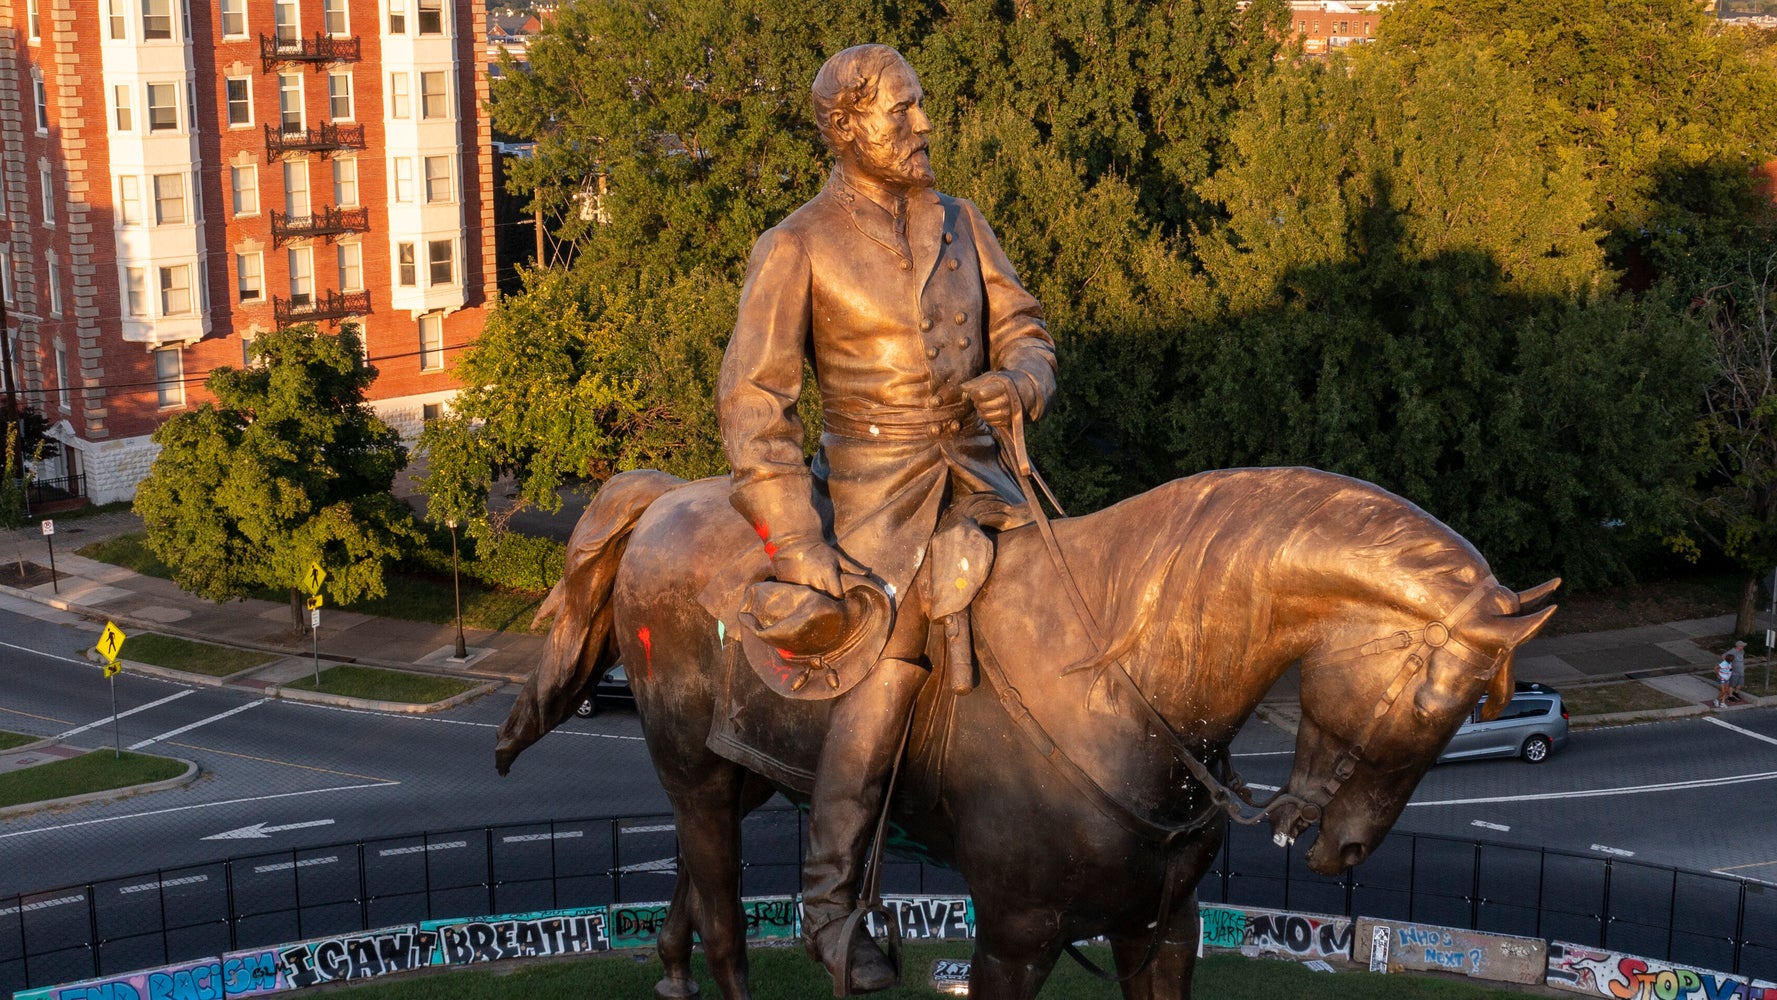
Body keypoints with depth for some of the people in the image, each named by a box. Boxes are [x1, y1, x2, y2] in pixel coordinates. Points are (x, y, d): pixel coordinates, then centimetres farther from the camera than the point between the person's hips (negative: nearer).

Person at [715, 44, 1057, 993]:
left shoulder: (957, 221, 9)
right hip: (875, 484, -5)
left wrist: (1018, 382, -10)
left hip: (975, 465, 6)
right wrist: (794, 542, -14)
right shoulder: (797, 248, -6)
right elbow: (751, 400, -8)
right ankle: (829, 910, 2)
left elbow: (1023, 327, 16)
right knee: (883, 682, -12)